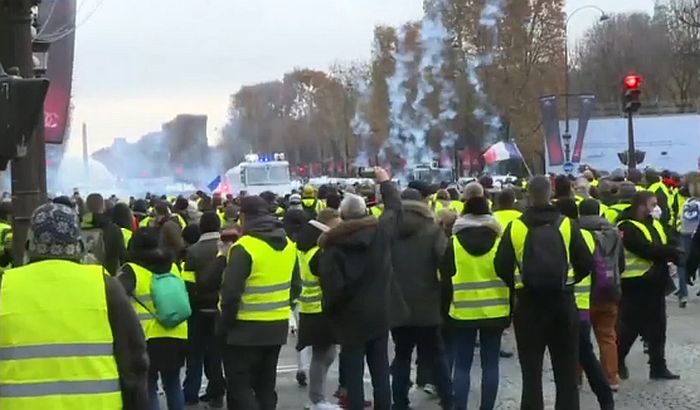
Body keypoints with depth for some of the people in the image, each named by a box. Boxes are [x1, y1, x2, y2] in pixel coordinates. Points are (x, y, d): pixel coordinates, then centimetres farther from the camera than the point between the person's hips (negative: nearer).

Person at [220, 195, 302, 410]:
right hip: (278, 327, 7)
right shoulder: (288, 245, 7)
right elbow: (295, 286, 14)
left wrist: (226, 322, -6)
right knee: (266, 386, 17)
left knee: (239, 386, 0)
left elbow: (231, 292, -19)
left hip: (247, 328, -7)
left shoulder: (244, 247, -17)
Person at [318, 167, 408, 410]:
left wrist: (330, 310, -1)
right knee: (380, 372, 10)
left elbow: (331, 283, -18)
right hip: (380, 313, 3)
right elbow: (394, 208, 16)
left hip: (351, 318, -3)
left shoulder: (332, 245, -12)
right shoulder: (381, 231, -3)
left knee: (353, 376, 2)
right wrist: (385, 182, 31)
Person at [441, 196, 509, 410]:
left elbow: (445, 278, -1)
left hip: (463, 312, -1)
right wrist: (511, 311, 9)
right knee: (490, 365, 7)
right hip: (494, 312, 1)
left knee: (462, 366, 5)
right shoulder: (500, 240, -2)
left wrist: (445, 310, 8)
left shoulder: (454, 242, -4)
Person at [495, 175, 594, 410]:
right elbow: (586, 263, -3)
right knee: (566, 369, 10)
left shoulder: (515, 227, -5)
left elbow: (501, 266, -6)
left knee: (531, 369, 7)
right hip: (563, 302, 1)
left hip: (528, 303, 0)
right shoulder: (567, 225, -3)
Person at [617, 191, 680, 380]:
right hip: (635, 286, -8)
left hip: (655, 285, 8)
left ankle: (658, 367, 18)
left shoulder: (655, 225, 14)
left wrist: (670, 253, -9)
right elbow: (647, 250, -24)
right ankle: (617, 363, 18)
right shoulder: (628, 228, -14)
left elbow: (665, 247, 14)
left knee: (657, 329, 11)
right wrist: (672, 252, -14)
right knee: (629, 328, 1)